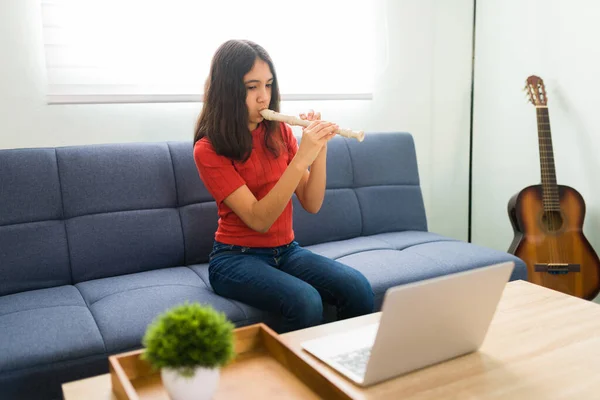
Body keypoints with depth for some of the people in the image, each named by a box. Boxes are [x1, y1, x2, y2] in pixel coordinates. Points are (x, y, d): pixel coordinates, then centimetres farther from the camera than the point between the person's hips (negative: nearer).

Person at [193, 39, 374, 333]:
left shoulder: (279, 132, 4)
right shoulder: (209, 149, -10)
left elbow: (312, 204, -1)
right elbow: (258, 220, -20)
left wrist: (320, 150, -16)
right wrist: (301, 159, -27)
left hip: (286, 251, 5)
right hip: (236, 257, -4)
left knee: (357, 288, -21)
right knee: (305, 302, -32)